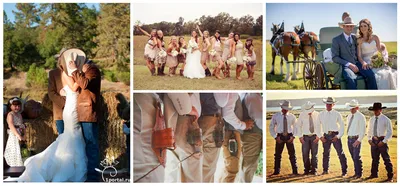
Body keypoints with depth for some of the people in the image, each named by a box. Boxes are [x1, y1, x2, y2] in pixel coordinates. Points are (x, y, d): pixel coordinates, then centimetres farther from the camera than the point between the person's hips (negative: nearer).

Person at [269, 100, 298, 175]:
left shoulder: (292, 116, 1)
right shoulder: (275, 116, -1)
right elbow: (271, 127, 4)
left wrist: (293, 136, -4)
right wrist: (275, 137, -5)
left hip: (289, 136, 0)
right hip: (280, 136, 0)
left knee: (292, 154, 2)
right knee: (278, 155, 4)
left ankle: (295, 171, 9)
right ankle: (276, 171, 14)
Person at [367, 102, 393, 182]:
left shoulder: (386, 119, -7)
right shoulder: (371, 119, 9)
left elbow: (390, 132, -8)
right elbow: (369, 131, 19)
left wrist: (383, 141, -14)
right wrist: (369, 139, 5)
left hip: (382, 140, -5)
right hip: (374, 140, 5)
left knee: (386, 159, -2)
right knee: (374, 159, 12)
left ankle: (390, 177, 5)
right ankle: (374, 174, 24)